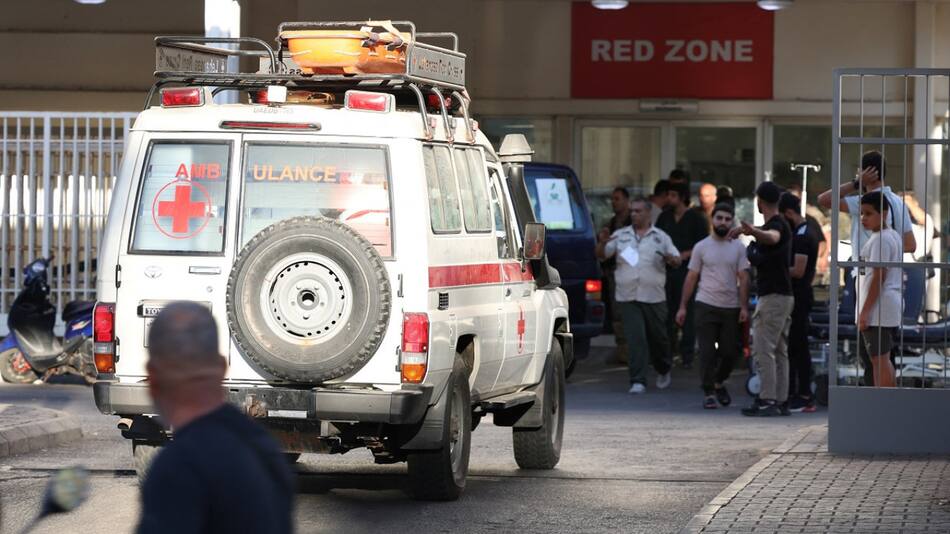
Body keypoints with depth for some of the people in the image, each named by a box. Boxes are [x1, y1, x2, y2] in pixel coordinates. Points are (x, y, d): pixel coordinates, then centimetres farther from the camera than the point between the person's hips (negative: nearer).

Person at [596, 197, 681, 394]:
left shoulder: (661, 237, 8)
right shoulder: (621, 235, 11)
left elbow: (677, 261, 7)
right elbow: (601, 255, 8)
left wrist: (670, 259, -17)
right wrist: (603, 242, -14)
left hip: (653, 297, 0)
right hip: (628, 296, 0)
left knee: (658, 337, 10)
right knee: (635, 339, -7)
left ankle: (663, 371, 35)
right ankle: (638, 381, -7)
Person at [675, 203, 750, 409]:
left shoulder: (738, 248, 6)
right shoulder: (701, 247, 4)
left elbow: (743, 278, 3)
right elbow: (691, 277, 6)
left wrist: (744, 307, -7)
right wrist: (682, 307, 2)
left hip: (731, 307, 1)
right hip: (706, 306, -1)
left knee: (730, 352, 4)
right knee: (707, 352, -4)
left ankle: (719, 383, 28)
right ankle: (708, 392, 3)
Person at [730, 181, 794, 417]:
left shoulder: (776, 224, -15)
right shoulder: (779, 224, 16)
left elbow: (772, 238, -41)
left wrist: (753, 231, -60)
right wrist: (749, 231, 53)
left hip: (772, 296, -10)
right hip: (782, 294, 10)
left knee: (763, 349, -12)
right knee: (779, 350, 10)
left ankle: (767, 400, -15)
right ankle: (780, 400, 11)